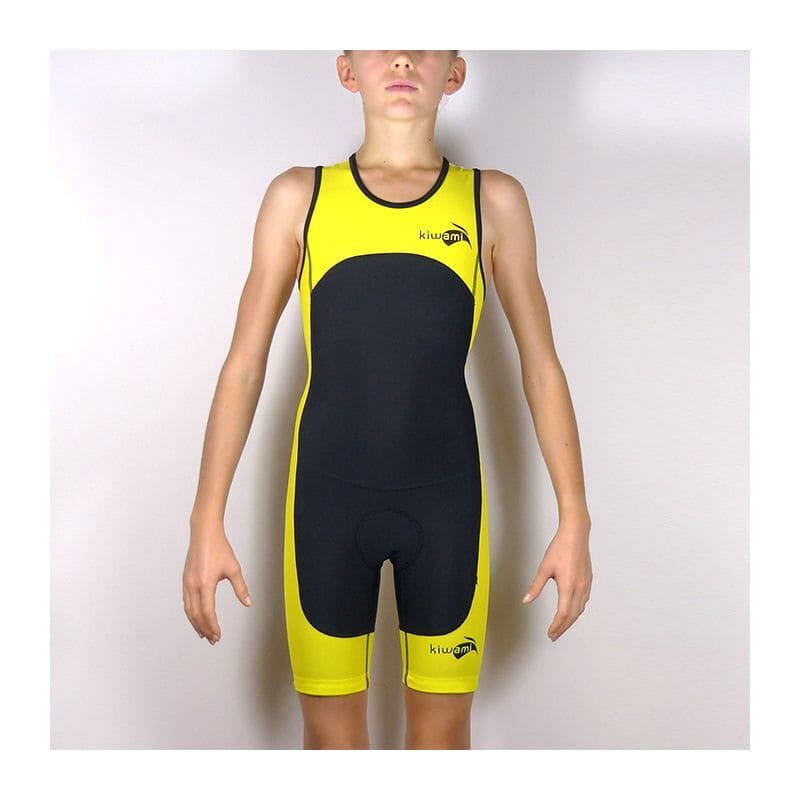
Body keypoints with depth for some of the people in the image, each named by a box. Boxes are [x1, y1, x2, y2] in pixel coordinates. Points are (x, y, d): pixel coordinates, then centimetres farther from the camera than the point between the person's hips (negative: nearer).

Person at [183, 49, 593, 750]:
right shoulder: (299, 197, 3)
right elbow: (245, 363, 4)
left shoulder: (494, 201, 3)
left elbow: (541, 366, 5)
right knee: (331, 732, 9)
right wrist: (207, 523, 0)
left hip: (445, 500, 0)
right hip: (327, 498, 0)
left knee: (442, 731, 10)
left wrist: (574, 521, 1)